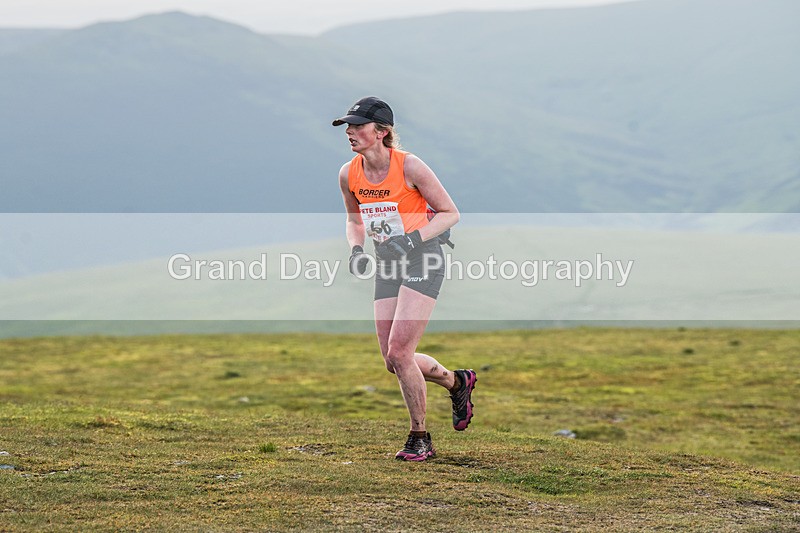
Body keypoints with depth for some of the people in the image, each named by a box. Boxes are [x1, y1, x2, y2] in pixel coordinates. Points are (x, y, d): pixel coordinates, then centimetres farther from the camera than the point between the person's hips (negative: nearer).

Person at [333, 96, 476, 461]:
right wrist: (356, 249, -2)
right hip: (387, 267, 6)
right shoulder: (349, 174, 1)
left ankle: (420, 438, 2)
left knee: (399, 353, -15)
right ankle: (457, 382, 32)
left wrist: (414, 238, -22)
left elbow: (450, 212, -8)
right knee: (394, 362, 3)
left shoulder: (409, 166, -16)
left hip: (423, 263, -6)